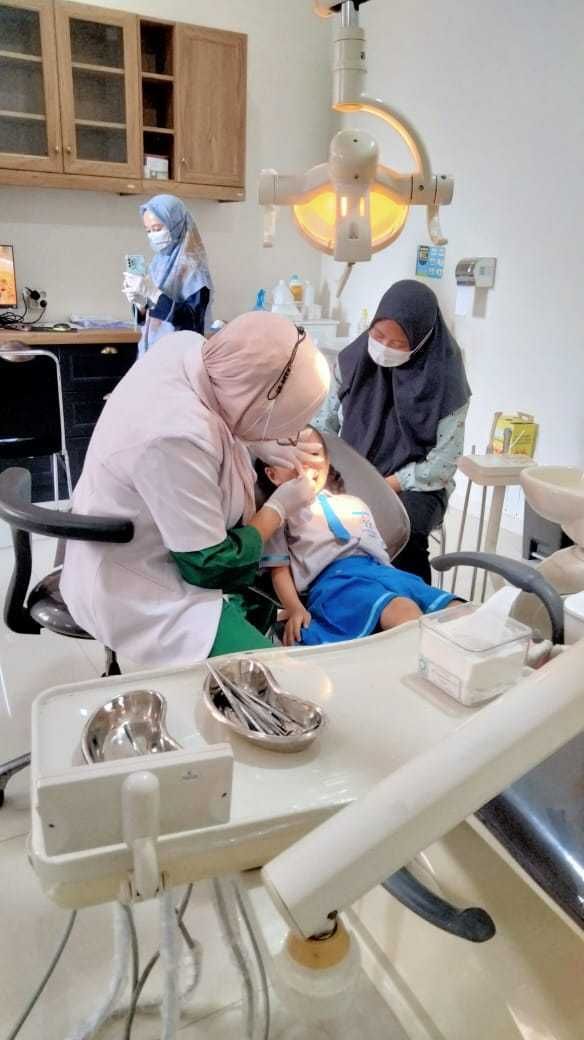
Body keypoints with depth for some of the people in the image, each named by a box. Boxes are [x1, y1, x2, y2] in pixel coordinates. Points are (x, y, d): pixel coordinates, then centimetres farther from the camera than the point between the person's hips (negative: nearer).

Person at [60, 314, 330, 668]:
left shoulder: (188, 346, -14)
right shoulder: (177, 439, -37)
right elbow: (209, 566, -23)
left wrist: (265, 444, 0)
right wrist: (280, 508, -11)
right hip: (134, 593, -9)